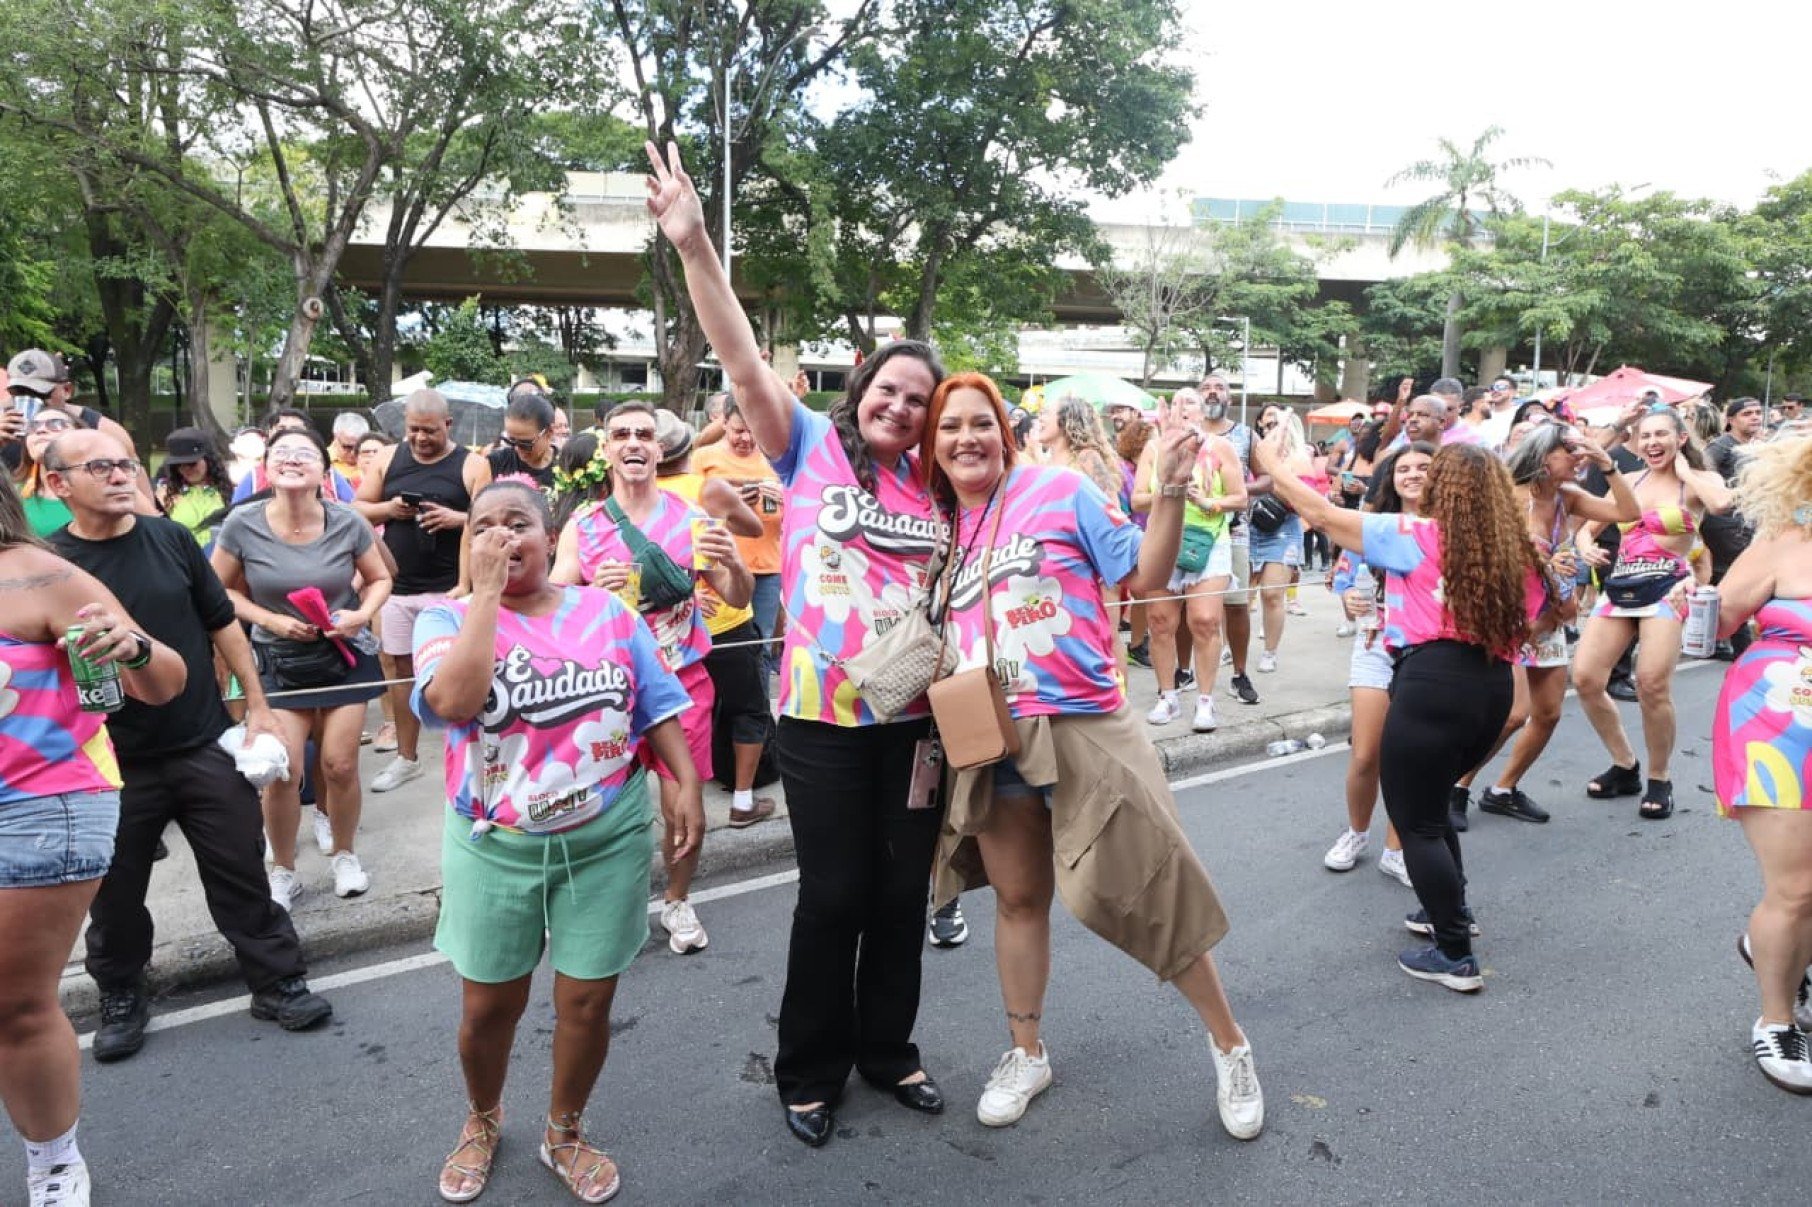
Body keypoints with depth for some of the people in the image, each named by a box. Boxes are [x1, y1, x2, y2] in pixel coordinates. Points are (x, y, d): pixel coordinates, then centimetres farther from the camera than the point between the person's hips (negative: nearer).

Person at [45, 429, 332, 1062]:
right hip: (114, 764, -1)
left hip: (207, 744, 1)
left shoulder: (171, 537, -1)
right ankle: (121, 998, 35)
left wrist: (257, 707, 4)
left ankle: (278, 982, 21)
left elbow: (223, 626, 6)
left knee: (241, 873, 8)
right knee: (115, 891, 14)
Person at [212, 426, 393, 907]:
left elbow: (379, 579, 2)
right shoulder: (243, 525, -14)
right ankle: (282, 871, 18)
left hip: (345, 656, 0)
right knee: (282, 771, -5)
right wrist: (273, 620, -16)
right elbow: (220, 590, -2)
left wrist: (361, 615, -17)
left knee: (340, 765, 3)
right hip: (279, 661, 0)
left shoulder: (347, 523, -13)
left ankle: (343, 855, 29)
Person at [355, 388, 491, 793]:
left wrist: (457, 519, -22)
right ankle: (406, 757, 24)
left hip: (449, 589, -4)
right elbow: (357, 509, 10)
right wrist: (387, 508, -9)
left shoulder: (472, 465, -3)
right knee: (403, 668, 12)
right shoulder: (387, 459, 7)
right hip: (397, 586, 4)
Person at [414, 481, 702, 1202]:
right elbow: (455, 700, -26)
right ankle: (482, 1122, 45)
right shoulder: (448, 618, -5)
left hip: (607, 840, 1)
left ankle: (565, 1133, 37)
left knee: (587, 1003, 10)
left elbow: (658, 709, 5)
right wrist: (486, 589, -20)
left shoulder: (608, 613, 1)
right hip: (495, 847, -1)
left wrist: (688, 787, -6)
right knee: (489, 1006, 14)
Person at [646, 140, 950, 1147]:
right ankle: (810, 1070, 27)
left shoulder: (935, 484, 7)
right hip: (824, 717, -3)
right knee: (834, 895, 6)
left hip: (917, 715, 4)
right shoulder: (811, 446, -1)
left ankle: (888, 1048, 35)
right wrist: (694, 244, -19)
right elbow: (743, 359, -11)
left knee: (904, 891, 14)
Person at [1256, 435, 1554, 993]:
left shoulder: (1417, 536, -1)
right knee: (1429, 803, 28)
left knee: (1416, 822, 3)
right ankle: (1449, 909, 40)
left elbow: (1321, 514, 1)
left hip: (1432, 683, -7)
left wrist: (1271, 463, 12)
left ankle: (1456, 957, 7)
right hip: (1493, 688, 7)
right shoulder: (1517, 551, 15)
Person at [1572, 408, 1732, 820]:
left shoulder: (1699, 482, 1)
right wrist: (1587, 547, -7)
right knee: (1585, 678, -7)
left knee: (1653, 686, -16)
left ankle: (1659, 780, 7)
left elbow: (1721, 503, -23)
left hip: (1666, 588, -5)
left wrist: (1685, 472, -7)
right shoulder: (1628, 482, 14)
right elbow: (1587, 528, 16)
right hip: (1619, 586, 5)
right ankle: (1625, 766, 14)